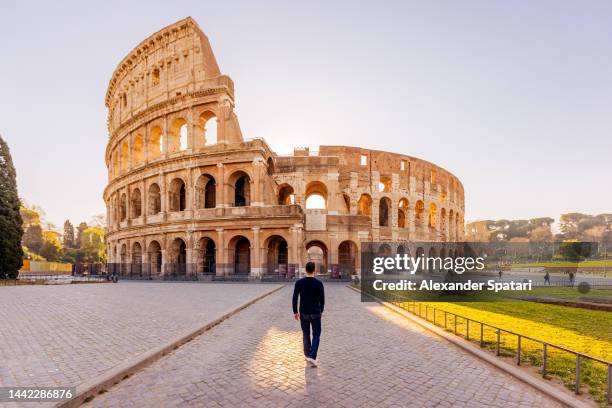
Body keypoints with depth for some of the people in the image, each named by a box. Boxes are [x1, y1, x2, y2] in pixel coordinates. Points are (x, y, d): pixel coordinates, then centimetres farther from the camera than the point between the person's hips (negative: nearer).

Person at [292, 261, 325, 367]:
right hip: (316, 313, -1)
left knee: (306, 335, 17)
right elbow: (322, 299, -2)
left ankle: (307, 355, 29)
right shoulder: (319, 283, -9)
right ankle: (312, 357, -5)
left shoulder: (299, 283, -7)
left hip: (303, 313, 1)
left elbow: (294, 299, -6)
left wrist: (295, 312, 5)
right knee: (316, 335, 9)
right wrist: (321, 311, 13)